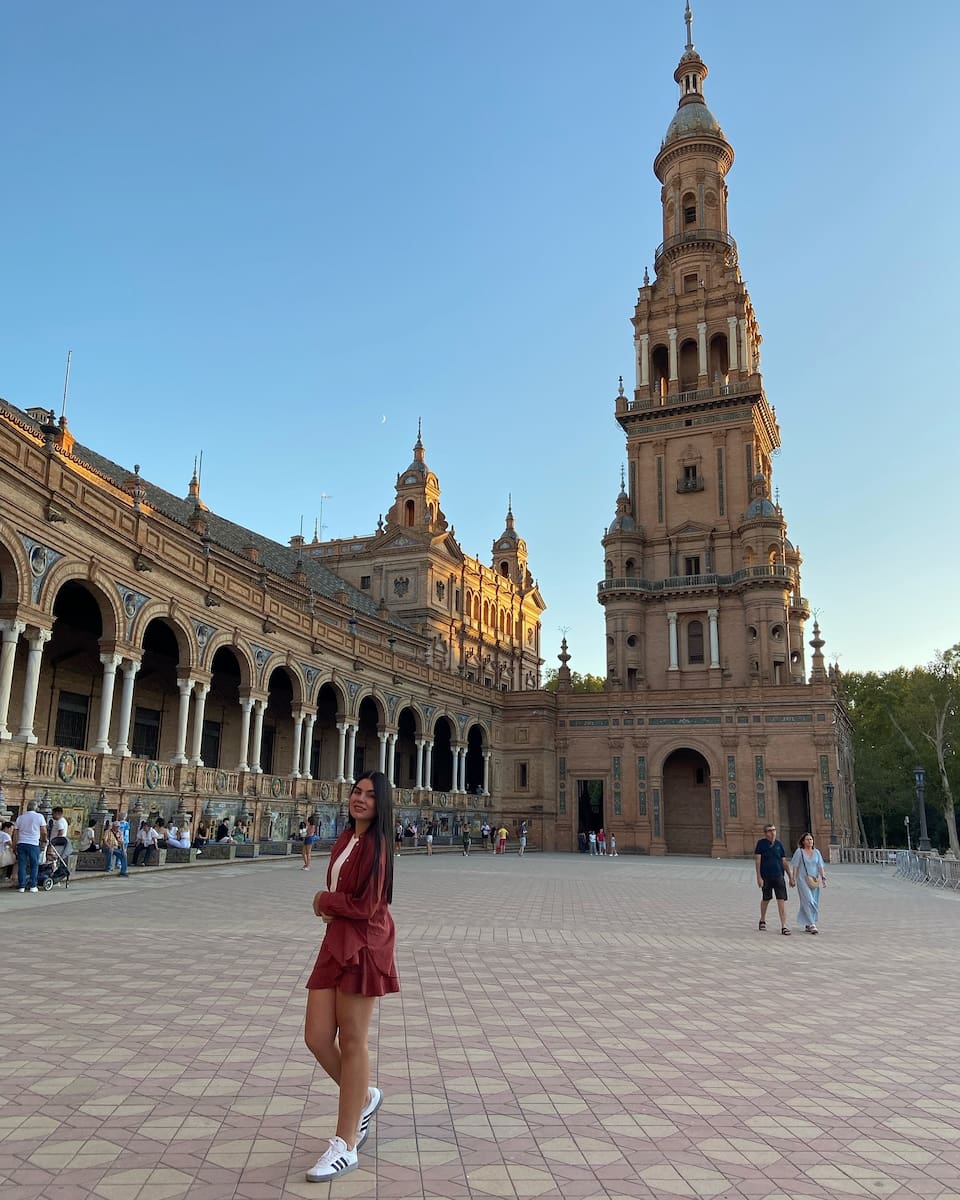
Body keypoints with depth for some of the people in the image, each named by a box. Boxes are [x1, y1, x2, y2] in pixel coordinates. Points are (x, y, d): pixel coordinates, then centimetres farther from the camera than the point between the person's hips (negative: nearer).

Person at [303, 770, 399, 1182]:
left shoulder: (375, 843, -13)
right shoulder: (347, 837, 12)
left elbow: (366, 906, -17)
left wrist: (324, 901, -2)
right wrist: (329, 906, -1)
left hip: (363, 947, -8)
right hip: (336, 943, 8)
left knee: (352, 1041, 2)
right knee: (317, 1037, 6)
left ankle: (346, 1146, 14)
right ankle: (363, 1098, 33)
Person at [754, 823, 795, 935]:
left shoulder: (779, 843, 7)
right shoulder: (761, 843, -3)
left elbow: (785, 861, 12)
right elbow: (757, 860, -7)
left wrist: (790, 877, 11)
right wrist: (759, 877, -15)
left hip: (778, 876, 2)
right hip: (766, 876, -2)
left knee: (782, 900, -8)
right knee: (765, 899, 13)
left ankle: (783, 926, -7)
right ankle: (762, 921, 34)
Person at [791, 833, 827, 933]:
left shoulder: (816, 852, 10)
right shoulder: (799, 852, -1)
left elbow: (820, 867, 7)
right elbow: (795, 867, -1)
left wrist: (823, 878, -4)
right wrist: (793, 879, -6)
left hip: (814, 881, 5)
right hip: (803, 880, -5)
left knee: (814, 903, 7)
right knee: (808, 901, -14)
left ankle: (807, 924, 19)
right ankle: (811, 924, -17)